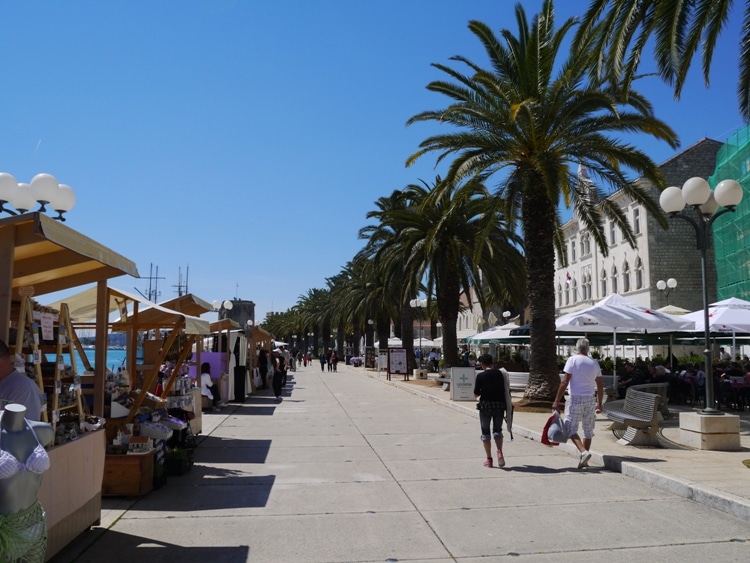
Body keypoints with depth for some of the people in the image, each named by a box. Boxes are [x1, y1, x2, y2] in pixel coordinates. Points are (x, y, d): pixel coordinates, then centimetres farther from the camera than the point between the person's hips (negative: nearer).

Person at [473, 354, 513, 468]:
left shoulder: (480, 376, -9)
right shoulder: (501, 373, 0)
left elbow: (476, 394, -8)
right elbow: (507, 390, 3)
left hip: (486, 405, -3)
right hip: (500, 405, 3)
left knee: (485, 432, 10)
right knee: (497, 430, 16)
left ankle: (489, 459, 9)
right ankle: (500, 452, -7)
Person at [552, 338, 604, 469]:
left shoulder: (572, 360, -7)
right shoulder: (594, 362, 8)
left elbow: (564, 382, -12)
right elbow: (600, 386, 11)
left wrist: (557, 401, -8)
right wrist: (599, 404, 21)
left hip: (576, 398, -5)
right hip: (590, 399, 5)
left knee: (570, 428, 1)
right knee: (588, 430, 14)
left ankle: (583, 451, -18)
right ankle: (583, 460, 18)